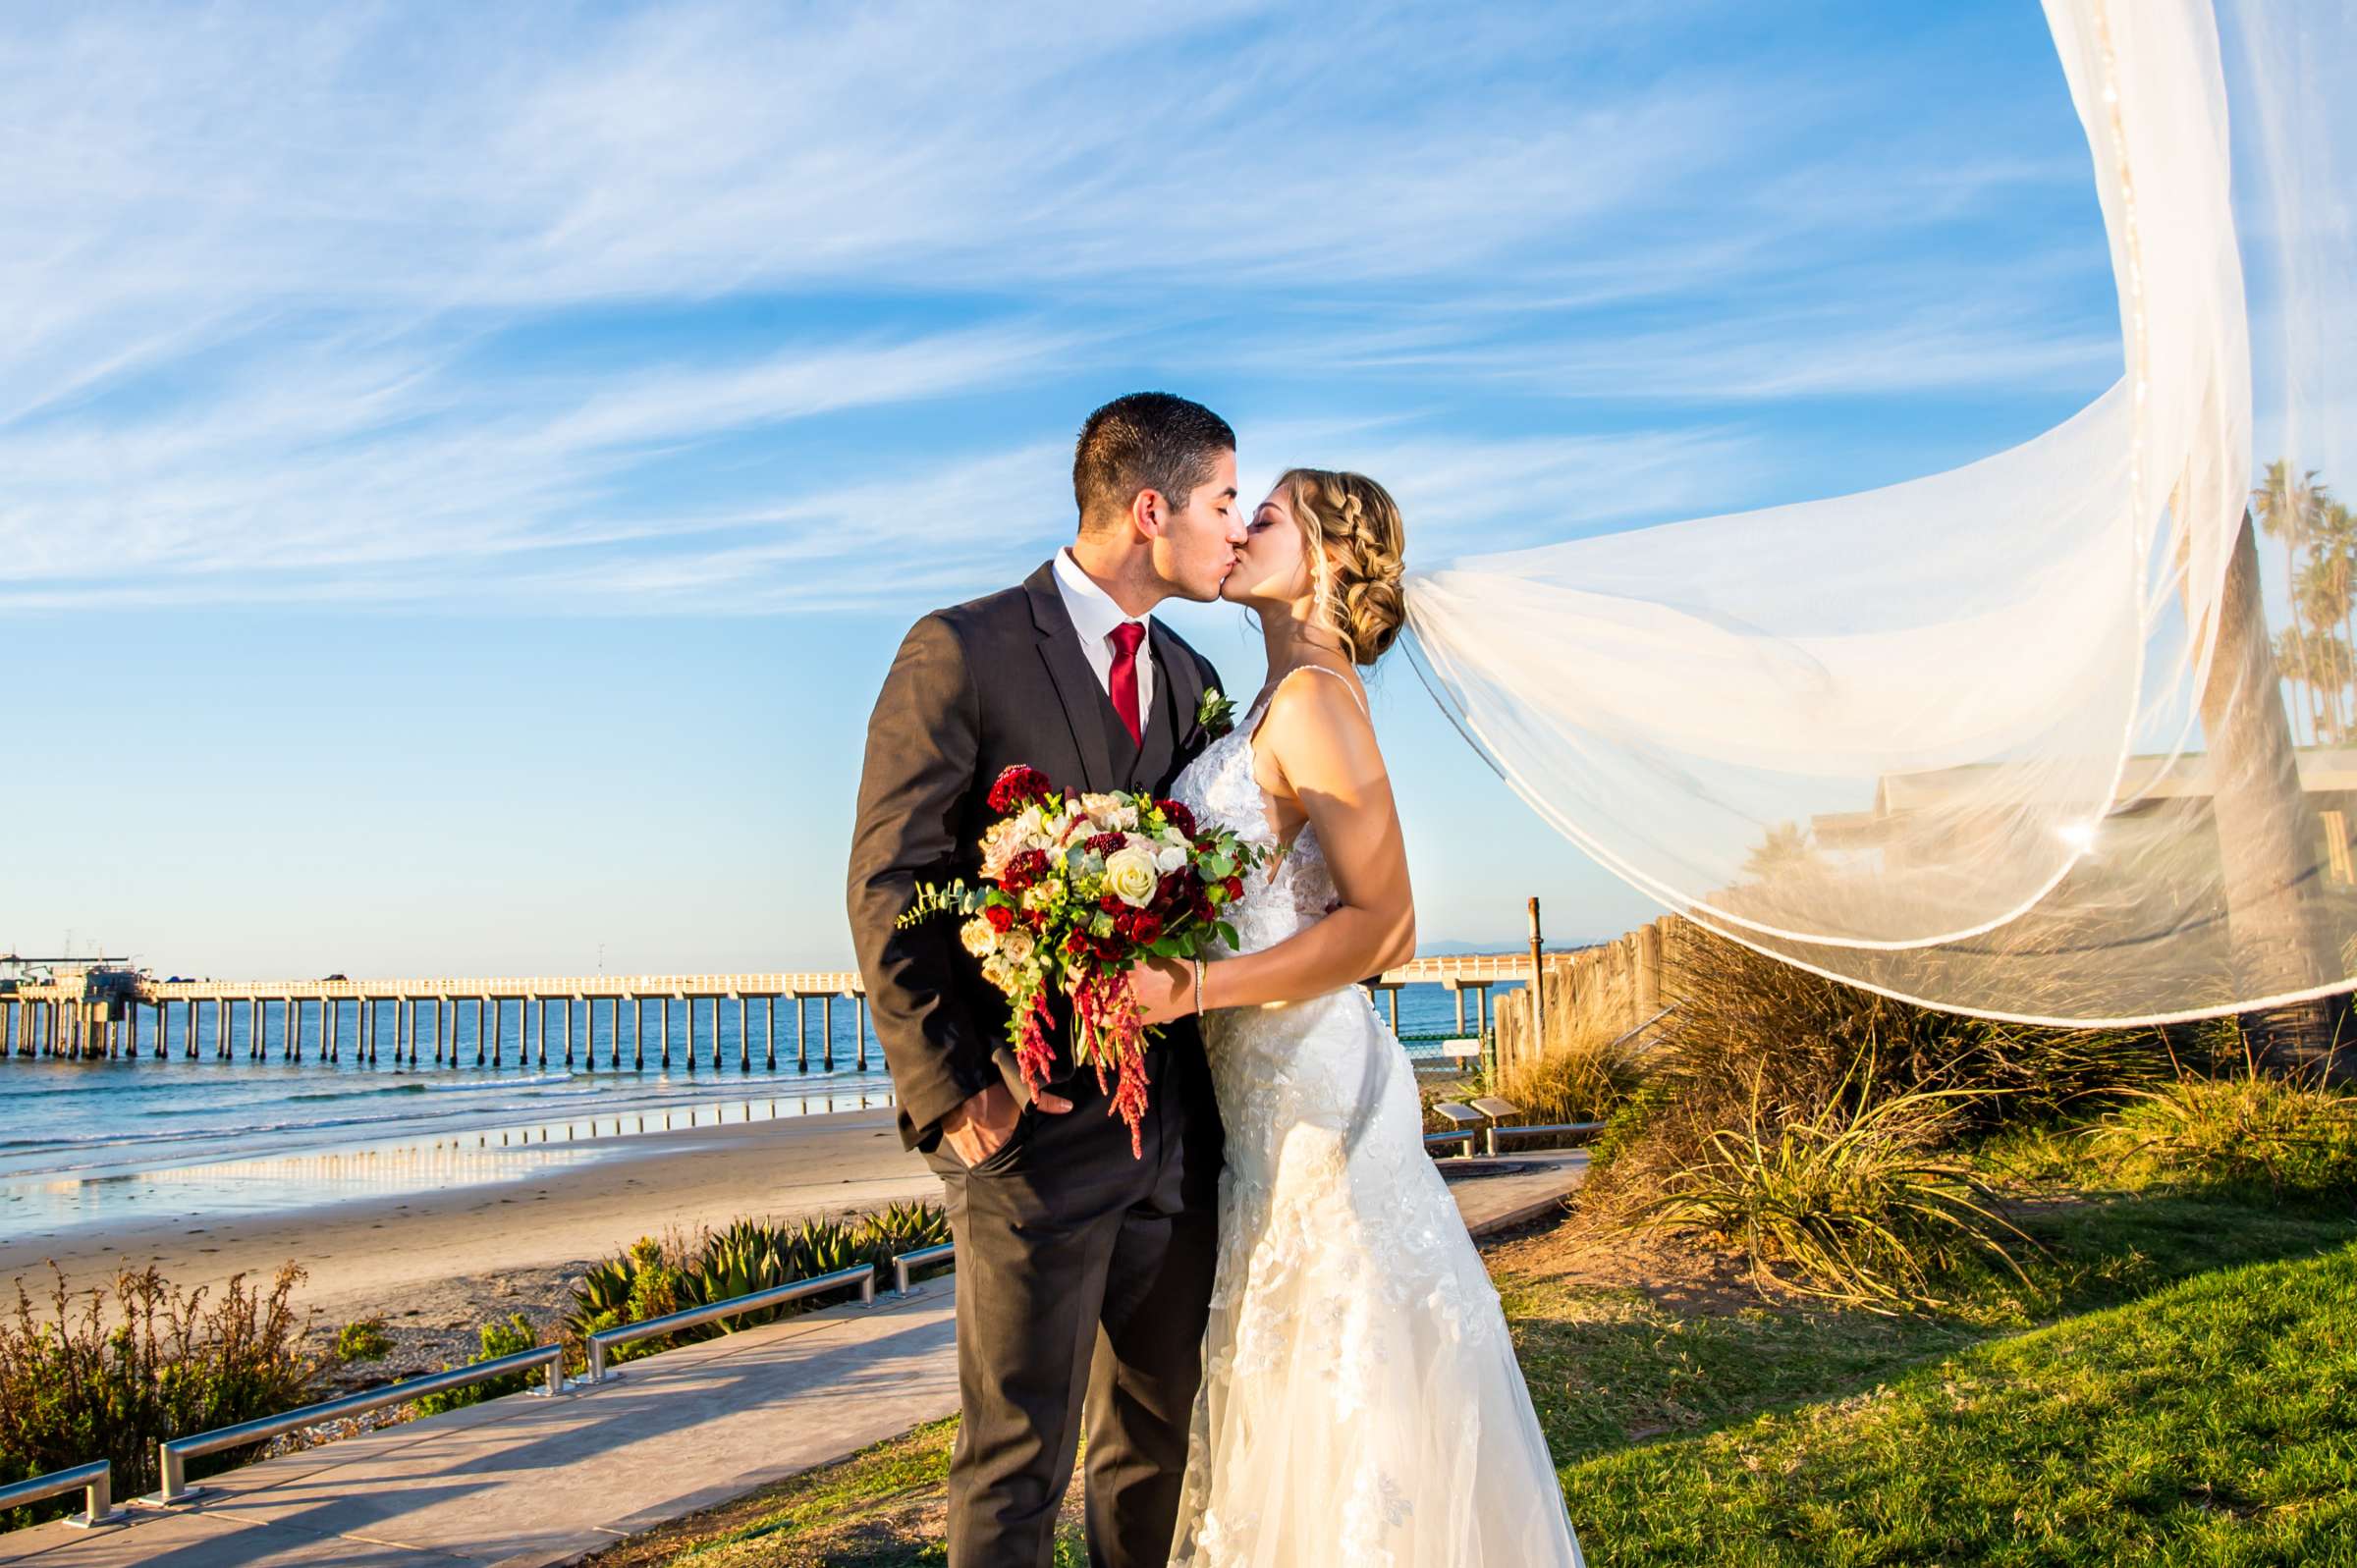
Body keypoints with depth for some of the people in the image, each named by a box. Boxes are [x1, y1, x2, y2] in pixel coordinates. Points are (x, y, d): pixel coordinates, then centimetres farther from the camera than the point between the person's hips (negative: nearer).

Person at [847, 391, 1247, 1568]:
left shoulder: (1190, 679, 13)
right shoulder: (962, 651, -8)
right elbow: (886, 887, -10)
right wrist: (951, 1093, -13)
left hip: (1177, 1127, 7)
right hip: (1036, 1125, -6)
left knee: (1158, 1443, 17)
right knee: (1017, 1462, 4)